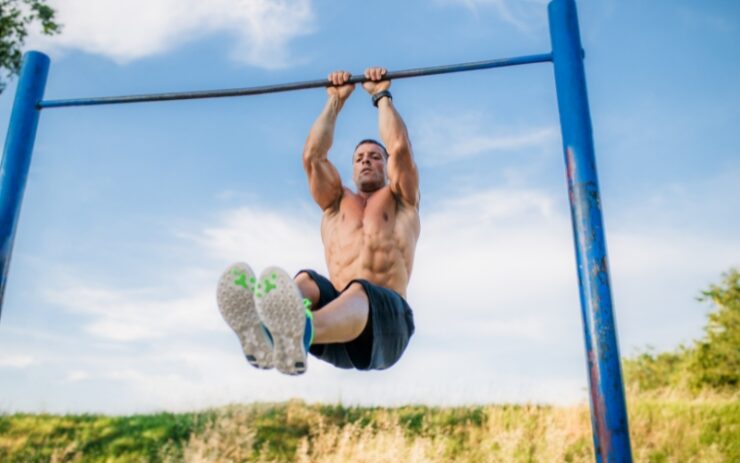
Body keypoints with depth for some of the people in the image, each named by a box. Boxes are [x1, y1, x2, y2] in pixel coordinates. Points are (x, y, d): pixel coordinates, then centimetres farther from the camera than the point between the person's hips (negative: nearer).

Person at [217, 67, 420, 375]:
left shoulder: (400, 201, 25)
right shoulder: (336, 203, 32)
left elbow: (400, 148, 8)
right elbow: (313, 155, 16)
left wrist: (382, 95, 19)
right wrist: (335, 101, 22)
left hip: (385, 319, -2)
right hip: (336, 318, 3)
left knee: (358, 292, -39)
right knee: (305, 281, -32)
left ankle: (300, 336, -74)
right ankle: (266, 338, -67)